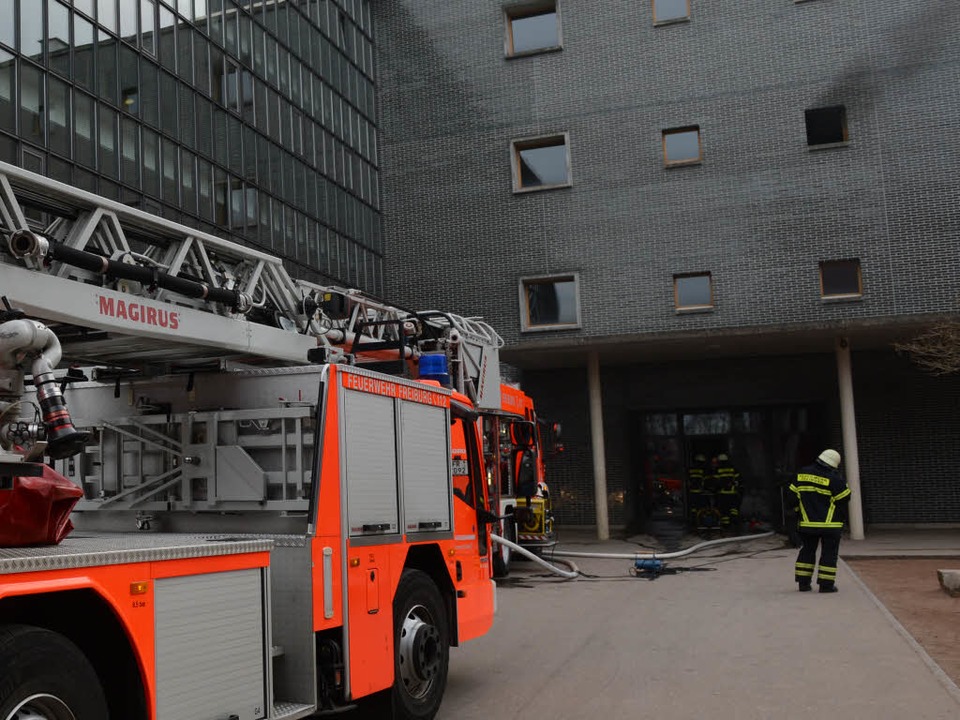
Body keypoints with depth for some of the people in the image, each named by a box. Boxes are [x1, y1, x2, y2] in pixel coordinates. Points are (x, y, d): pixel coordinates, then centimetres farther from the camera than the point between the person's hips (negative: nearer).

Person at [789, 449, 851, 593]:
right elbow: (844, 499, -7)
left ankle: (803, 582, 14)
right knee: (829, 554, 4)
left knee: (807, 551, 14)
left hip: (807, 523, 5)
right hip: (830, 524, -5)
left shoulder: (802, 474, 4)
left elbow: (793, 495, 9)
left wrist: (798, 513, 18)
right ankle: (826, 584, 3)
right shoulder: (834, 479, -13)